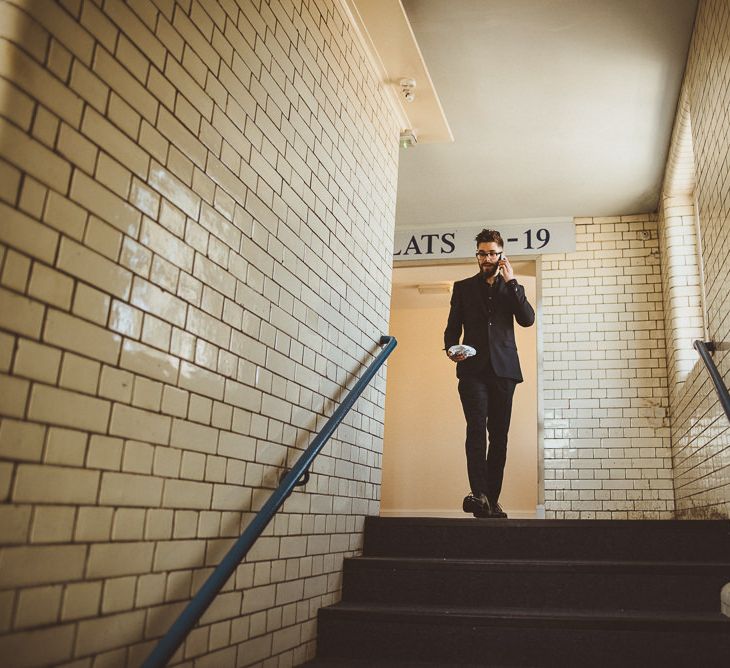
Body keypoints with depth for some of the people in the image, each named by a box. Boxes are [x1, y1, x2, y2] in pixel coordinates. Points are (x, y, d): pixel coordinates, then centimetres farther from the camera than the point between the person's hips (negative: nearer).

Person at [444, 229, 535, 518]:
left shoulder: (511, 287, 17)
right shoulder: (463, 287, 16)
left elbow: (527, 319, 0)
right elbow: (452, 326, 11)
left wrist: (511, 282, -2)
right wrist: (451, 348, -10)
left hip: (503, 368, 2)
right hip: (473, 368, -1)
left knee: (499, 434, 0)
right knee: (477, 428, -18)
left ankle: (492, 500, 4)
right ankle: (479, 494, -25)